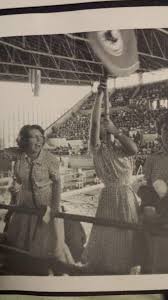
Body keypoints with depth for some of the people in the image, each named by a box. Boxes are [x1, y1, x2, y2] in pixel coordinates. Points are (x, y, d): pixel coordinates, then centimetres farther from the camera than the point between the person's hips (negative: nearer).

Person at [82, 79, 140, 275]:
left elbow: (134, 150, -21)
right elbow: (94, 121, -19)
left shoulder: (121, 147, 4)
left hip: (127, 195, 3)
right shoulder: (97, 148, -5)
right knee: (108, 236, 10)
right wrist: (100, 95, -24)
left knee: (128, 234, 13)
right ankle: (105, 269, 30)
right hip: (110, 196, -3)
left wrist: (116, 131, -16)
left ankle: (126, 267, 31)